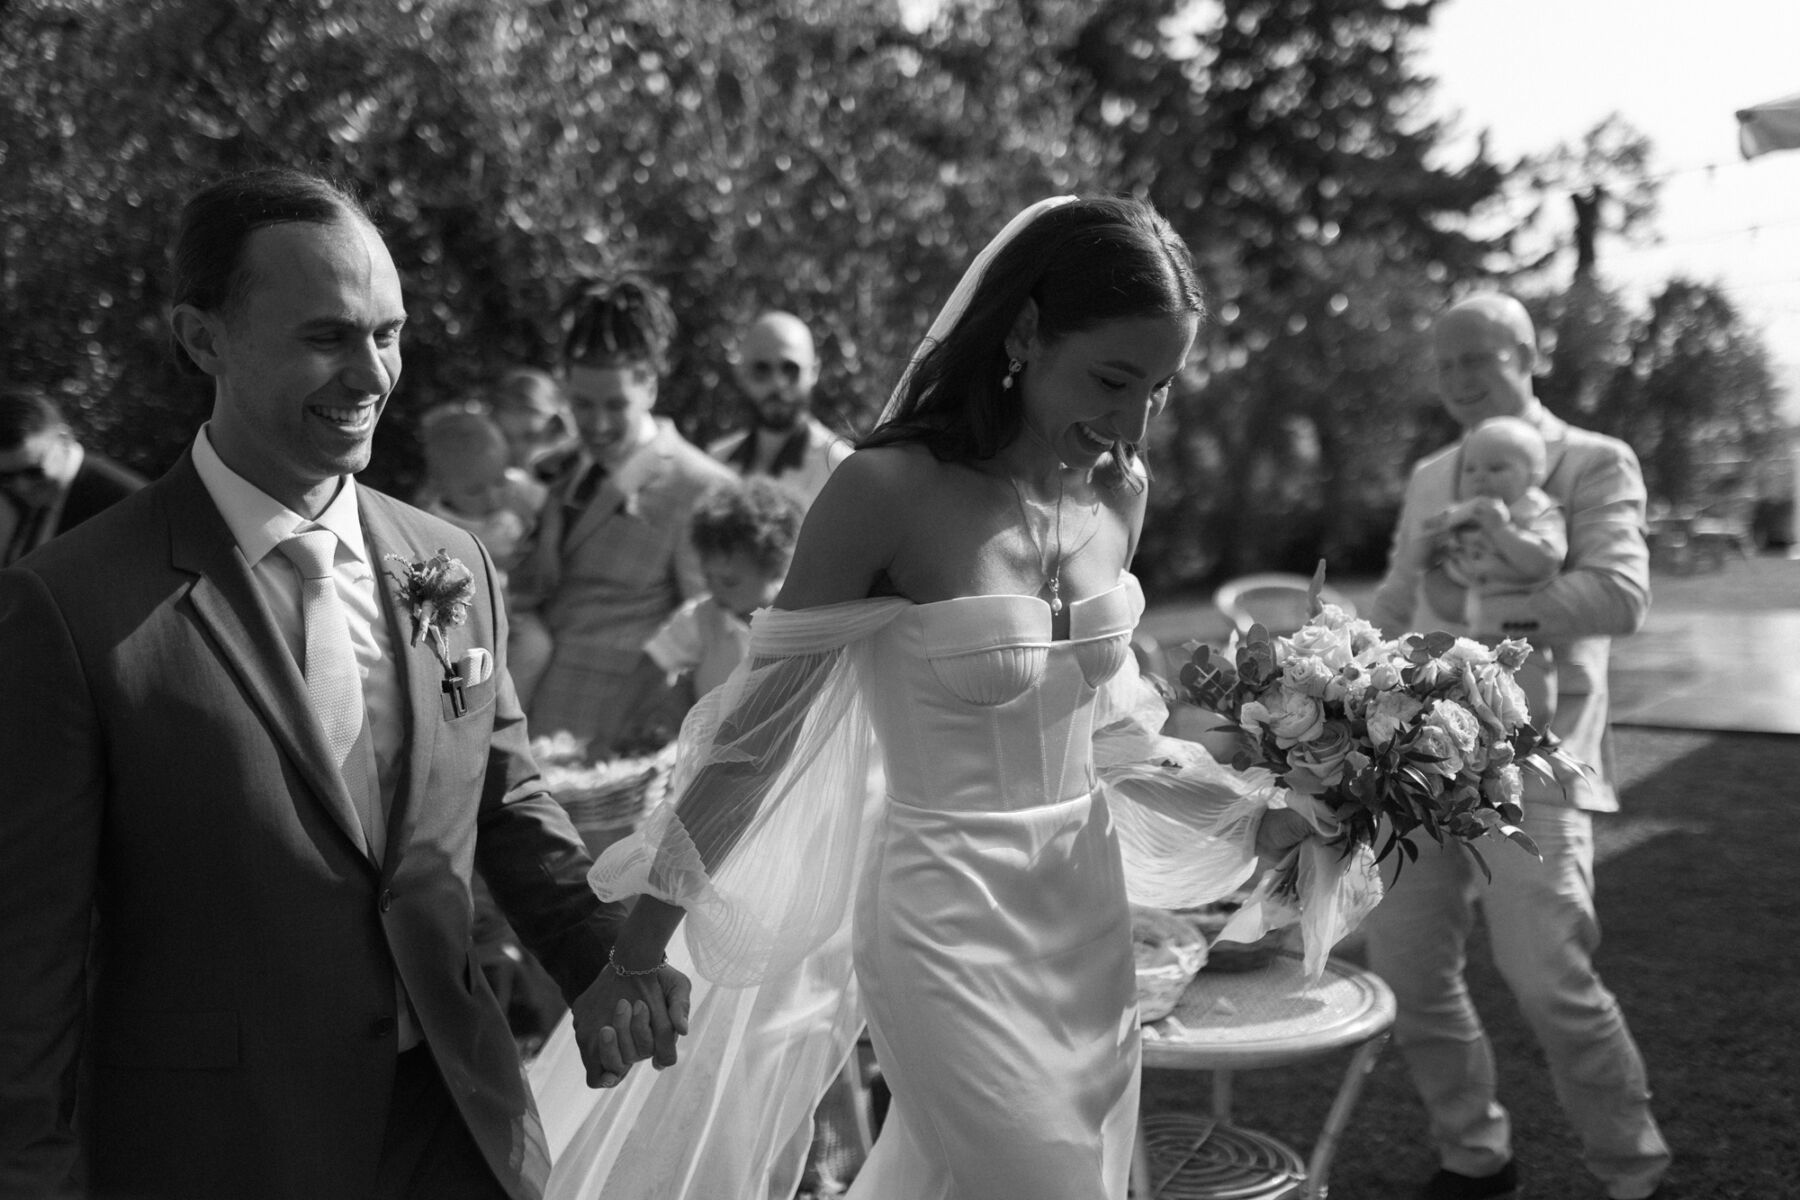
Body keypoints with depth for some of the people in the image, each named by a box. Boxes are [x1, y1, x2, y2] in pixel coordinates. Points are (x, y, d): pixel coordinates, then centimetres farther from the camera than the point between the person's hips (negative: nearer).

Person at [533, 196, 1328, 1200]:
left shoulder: (1118, 491, 3)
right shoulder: (891, 491, -16)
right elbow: (760, 728, -10)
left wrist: (1265, 819, 5)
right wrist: (641, 935, -8)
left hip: (1089, 914, 6)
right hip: (951, 924, -6)